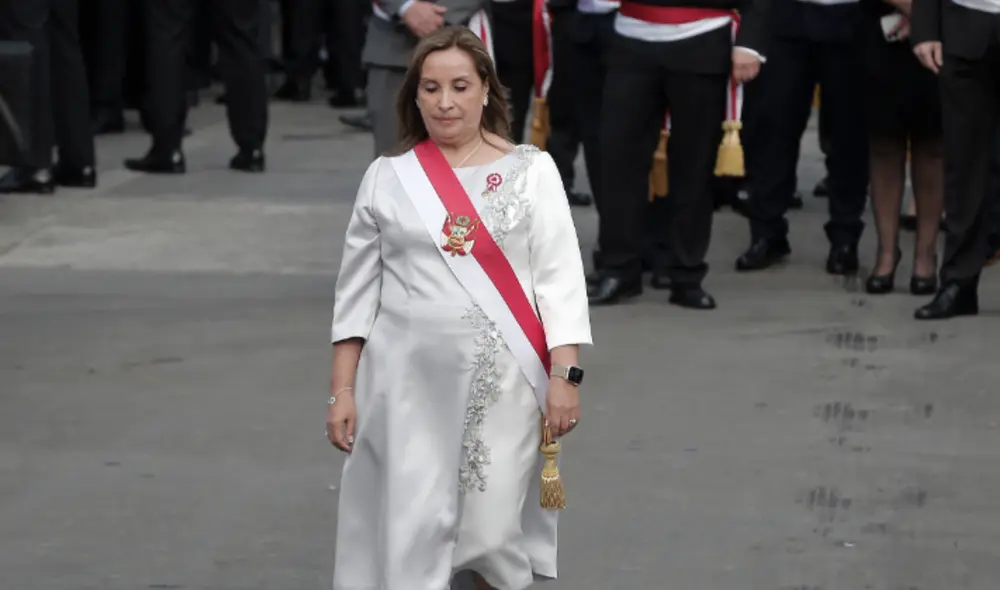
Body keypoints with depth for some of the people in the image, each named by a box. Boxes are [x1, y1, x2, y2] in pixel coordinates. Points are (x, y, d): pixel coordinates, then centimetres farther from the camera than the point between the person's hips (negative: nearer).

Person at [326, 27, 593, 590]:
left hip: (502, 386, -1)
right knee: (411, 533, -2)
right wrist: (342, 390, 4)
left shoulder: (530, 171, 1)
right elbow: (357, 294, 9)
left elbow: (561, 278, -2)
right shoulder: (387, 178, 7)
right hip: (409, 384, 2)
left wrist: (565, 374, -11)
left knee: (493, 534, -2)